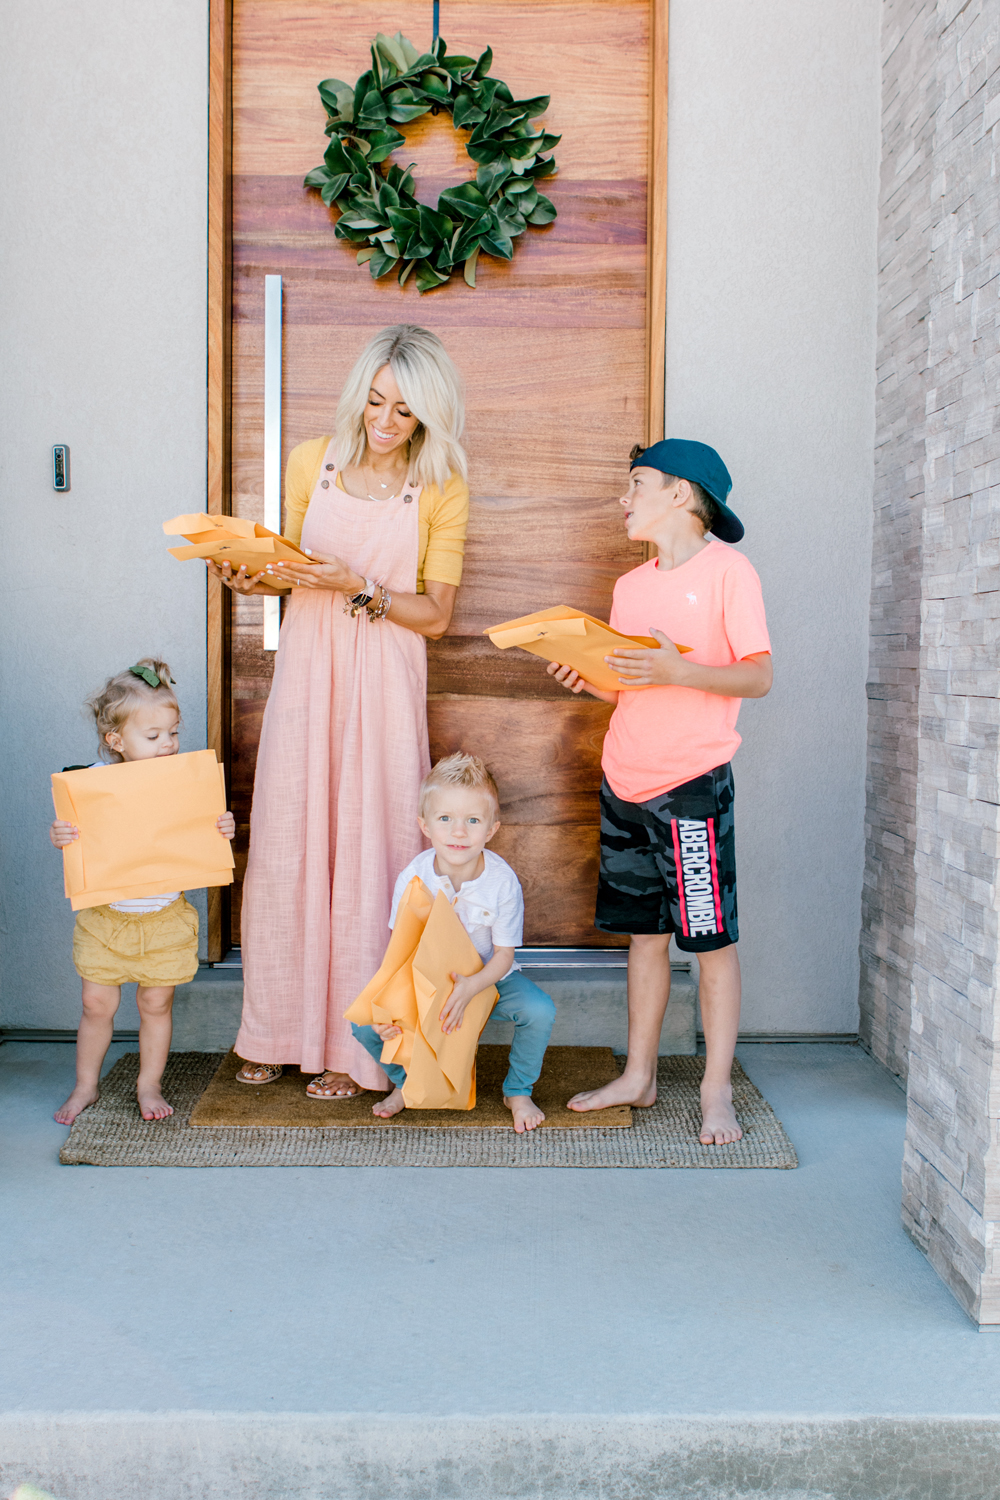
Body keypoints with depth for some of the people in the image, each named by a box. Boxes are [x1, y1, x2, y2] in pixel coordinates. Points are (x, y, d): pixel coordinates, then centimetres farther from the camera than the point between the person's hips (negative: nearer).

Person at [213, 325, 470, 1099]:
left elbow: (436, 614, -4)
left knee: (368, 852, -1)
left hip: (384, 684, -2)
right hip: (306, 672, 3)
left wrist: (356, 587, -18)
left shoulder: (441, 490, -1)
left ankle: (356, 1045, 12)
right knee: (287, 846, 4)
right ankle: (280, 1031, 20)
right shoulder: (312, 462, 7)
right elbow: (292, 570, 15)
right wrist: (253, 578, -6)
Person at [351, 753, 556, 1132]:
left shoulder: (502, 881, -23)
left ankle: (518, 1091, 3)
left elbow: (503, 954, -15)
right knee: (364, 1022, -18)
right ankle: (406, 1081, 15)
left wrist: (471, 987, -36)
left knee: (540, 1011, -28)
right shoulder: (413, 878, -19)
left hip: (488, 977, -1)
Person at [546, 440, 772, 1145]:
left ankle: (717, 1092, 9)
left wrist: (679, 670, -25)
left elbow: (759, 676, -12)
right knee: (645, 931, 13)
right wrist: (587, 679, -1)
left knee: (711, 937, 0)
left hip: (694, 780, -6)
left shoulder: (728, 570, -6)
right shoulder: (630, 585, 14)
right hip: (626, 780, 7)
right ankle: (639, 1076, 23)